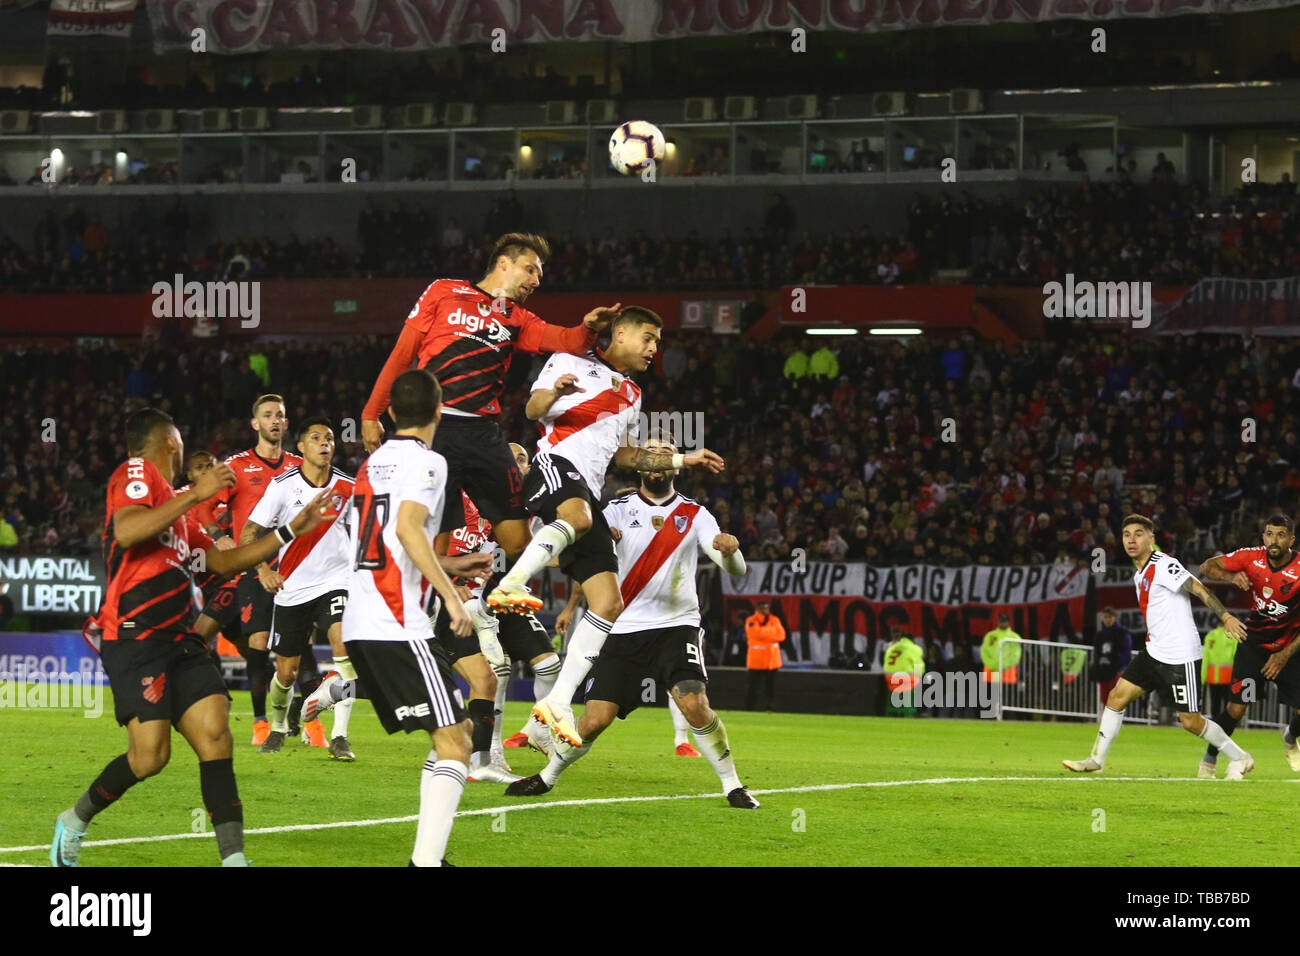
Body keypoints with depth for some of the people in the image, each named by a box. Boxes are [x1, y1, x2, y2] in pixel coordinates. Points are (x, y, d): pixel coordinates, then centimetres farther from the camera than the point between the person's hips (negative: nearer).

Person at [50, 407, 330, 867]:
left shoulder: (177, 503, 24)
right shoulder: (136, 473, -4)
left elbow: (222, 561, 32)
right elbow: (126, 532, -23)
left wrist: (291, 531, 30)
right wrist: (195, 495, -21)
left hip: (179, 640, 9)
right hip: (136, 638, -9)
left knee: (215, 737, -7)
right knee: (150, 754, -16)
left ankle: (233, 858, -13)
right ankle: (75, 821, 8)